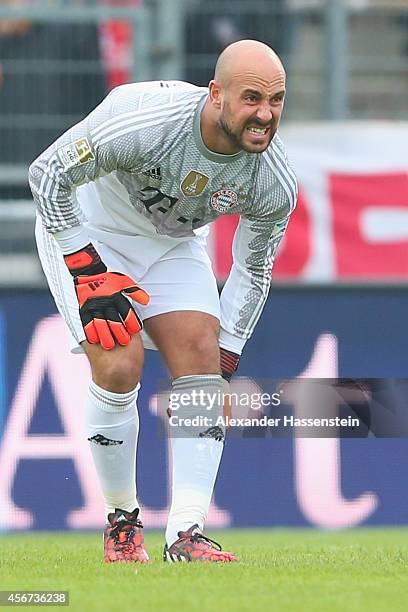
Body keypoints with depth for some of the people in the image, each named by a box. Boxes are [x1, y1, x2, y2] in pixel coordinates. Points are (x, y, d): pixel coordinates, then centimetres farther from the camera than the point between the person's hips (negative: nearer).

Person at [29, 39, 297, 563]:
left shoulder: (274, 184, -21)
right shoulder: (145, 119, -37)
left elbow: (253, 270, -3)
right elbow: (48, 174, -25)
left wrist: (226, 358, -5)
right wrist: (88, 276, -26)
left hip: (171, 245, 5)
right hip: (85, 234, -5)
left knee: (202, 359, -14)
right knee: (119, 366, -20)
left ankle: (185, 535, -13)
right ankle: (122, 521, 0)